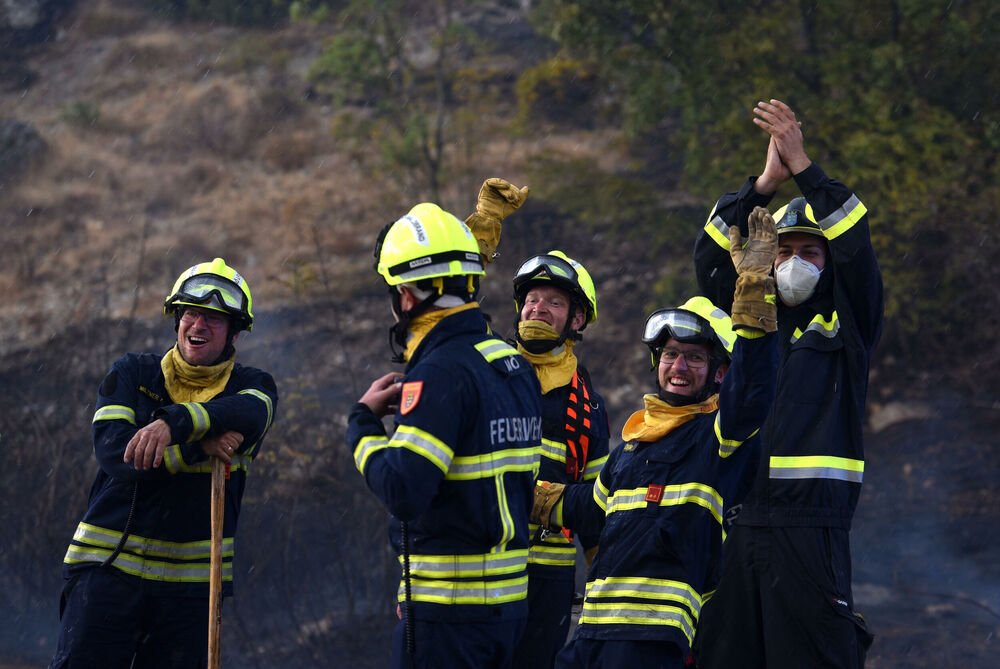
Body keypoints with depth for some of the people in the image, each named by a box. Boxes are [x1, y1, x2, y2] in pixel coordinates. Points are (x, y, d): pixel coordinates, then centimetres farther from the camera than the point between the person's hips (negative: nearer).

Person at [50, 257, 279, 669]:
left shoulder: (253, 387, 9)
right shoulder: (132, 373, 8)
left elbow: (249, 415, -18)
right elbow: (112, 452, -9)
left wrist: (174, 422, -34)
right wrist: (201, 449, -17)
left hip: (192, 581, 1)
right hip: (109, 565, -1)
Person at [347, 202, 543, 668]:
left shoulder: (440, 374, -16)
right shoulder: (515, 365, 11)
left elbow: (403, 491, -24)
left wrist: (363, 422, -7)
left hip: (447, 608, -9)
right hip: (509, 597, 9)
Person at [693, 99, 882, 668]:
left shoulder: (848, 321, 9)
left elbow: (855, 246, -6)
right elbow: (710, 256, 9)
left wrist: (802, 165, -9)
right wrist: (766, 181, -2)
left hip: (812, 524, -4)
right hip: (736, 522, 4)